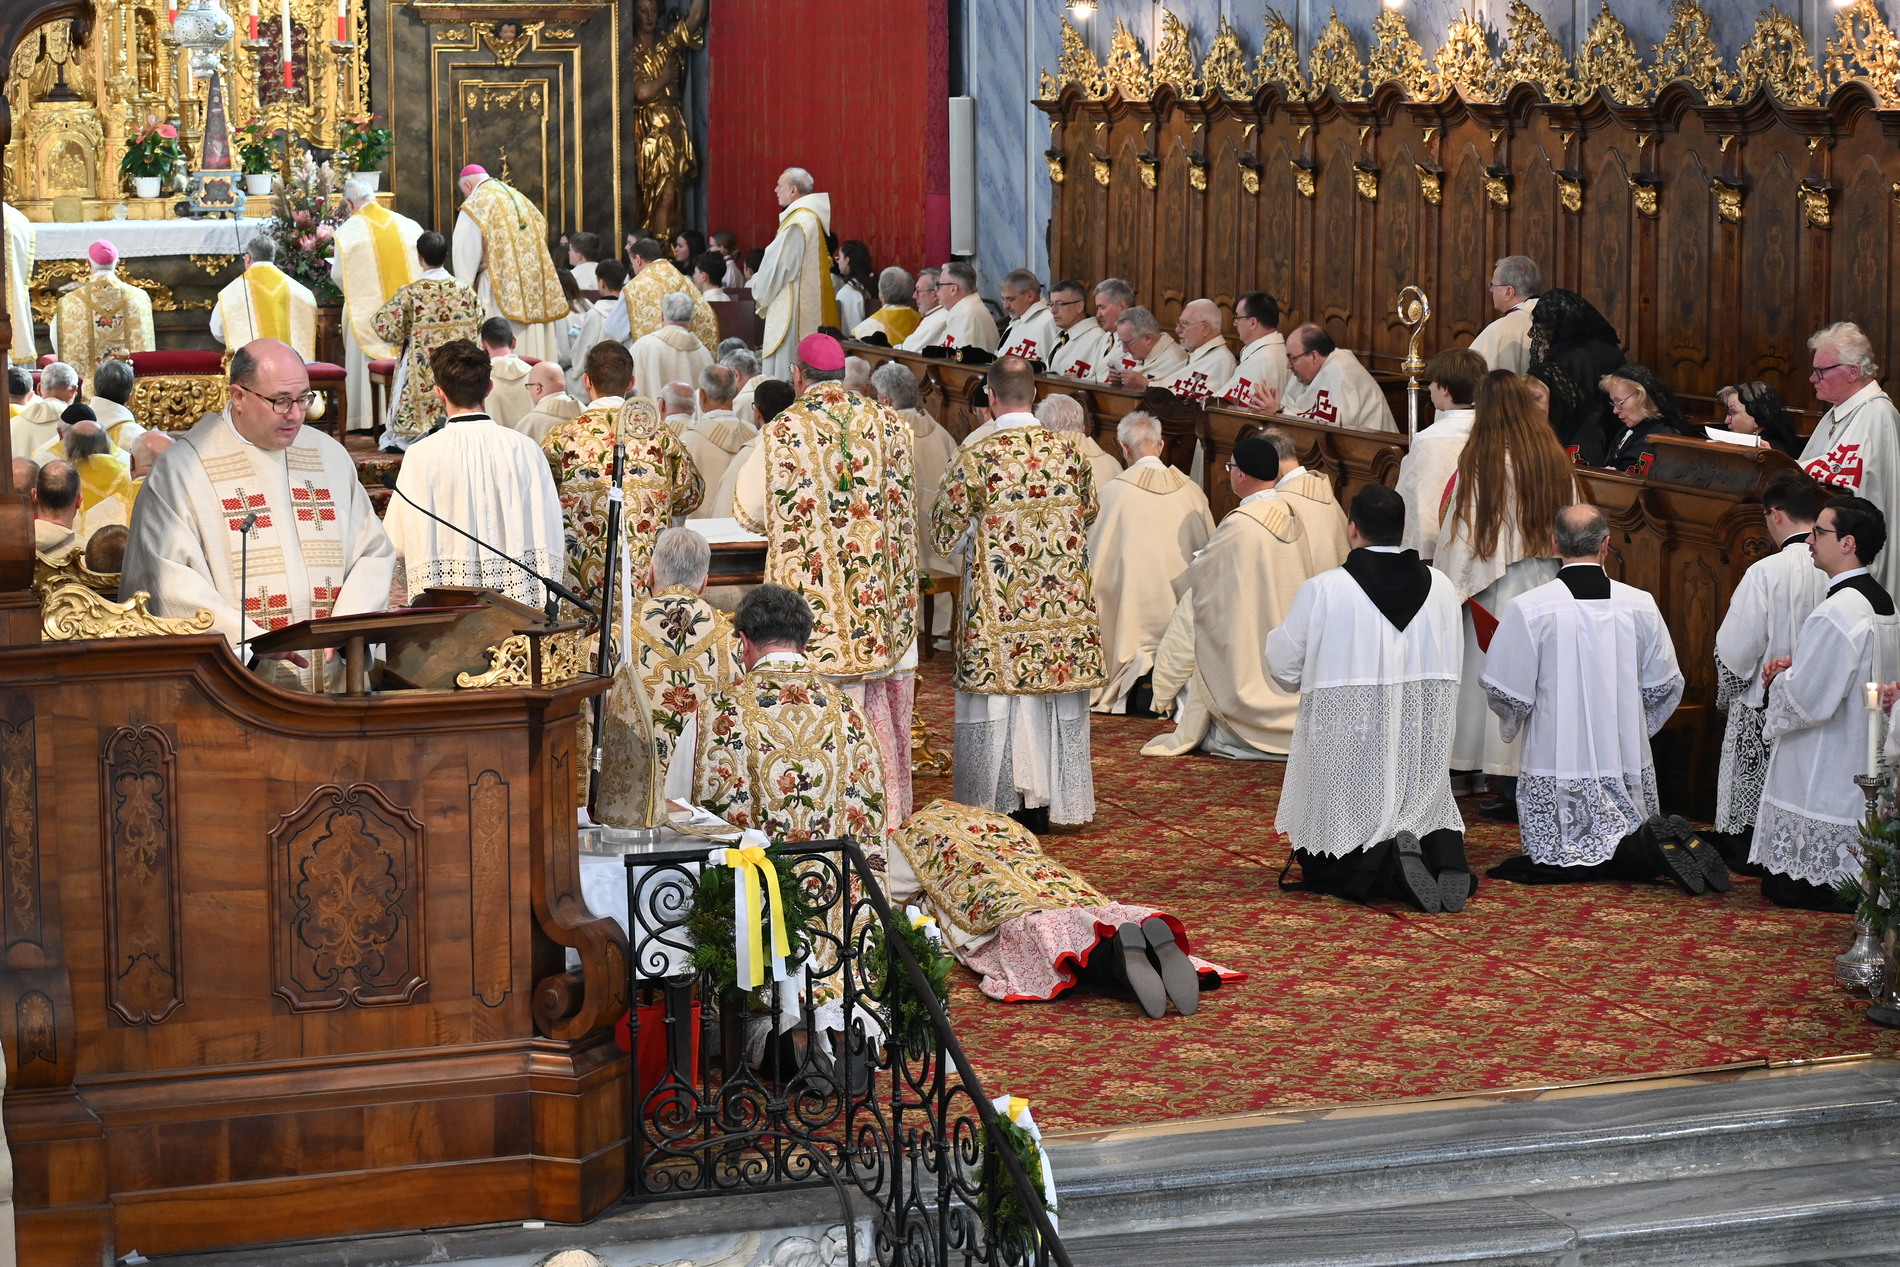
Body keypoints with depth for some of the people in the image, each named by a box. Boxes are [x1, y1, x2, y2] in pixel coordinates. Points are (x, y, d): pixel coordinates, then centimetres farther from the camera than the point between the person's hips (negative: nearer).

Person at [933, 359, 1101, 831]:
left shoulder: (978, 459, -14)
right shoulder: (1068, 451, -2)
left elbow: (945, 532, -4)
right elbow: (1089, 511, 15)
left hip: (999, 605, -3)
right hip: (1063, 601, 3)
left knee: (1001, 699, 5)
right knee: (1056, 697, 11)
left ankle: (1002, 803, 8)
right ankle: (1045, 801, 16)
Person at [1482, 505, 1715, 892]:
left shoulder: (1528, 609, -13)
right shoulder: (1640, 605, -3)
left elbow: (1506, 693, -8)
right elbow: (1664, 687, 6)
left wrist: (1515, 725, 16)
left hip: (1556, 764, -4)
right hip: (1627, 765, 4)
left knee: (1553, 862, 6)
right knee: (1633, 856, 19)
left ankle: (1649, 848, -19)